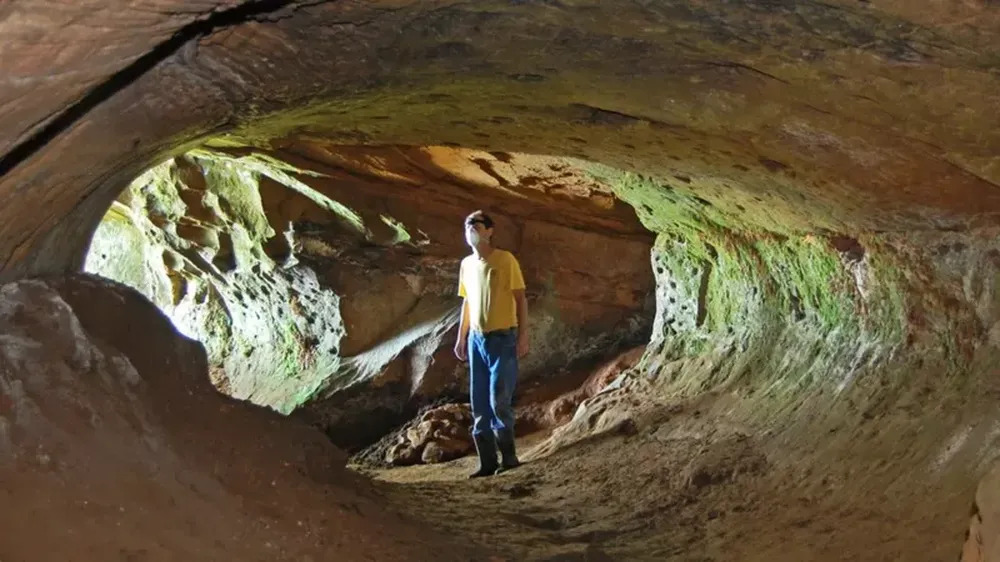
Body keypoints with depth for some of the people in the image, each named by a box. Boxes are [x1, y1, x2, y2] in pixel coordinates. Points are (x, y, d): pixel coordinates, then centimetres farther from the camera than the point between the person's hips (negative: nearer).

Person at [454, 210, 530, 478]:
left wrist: (523, 336, -12)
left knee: (499, 401, -8)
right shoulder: (466, 264, 10)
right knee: (479, 404, 6)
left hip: (502, 338, -6)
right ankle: (488, 461, 14)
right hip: (477, 340, 6)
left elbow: (520, 300, -7)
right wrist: (461, 338, 15)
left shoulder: (505, 260, -7)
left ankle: (508, 456, 8)